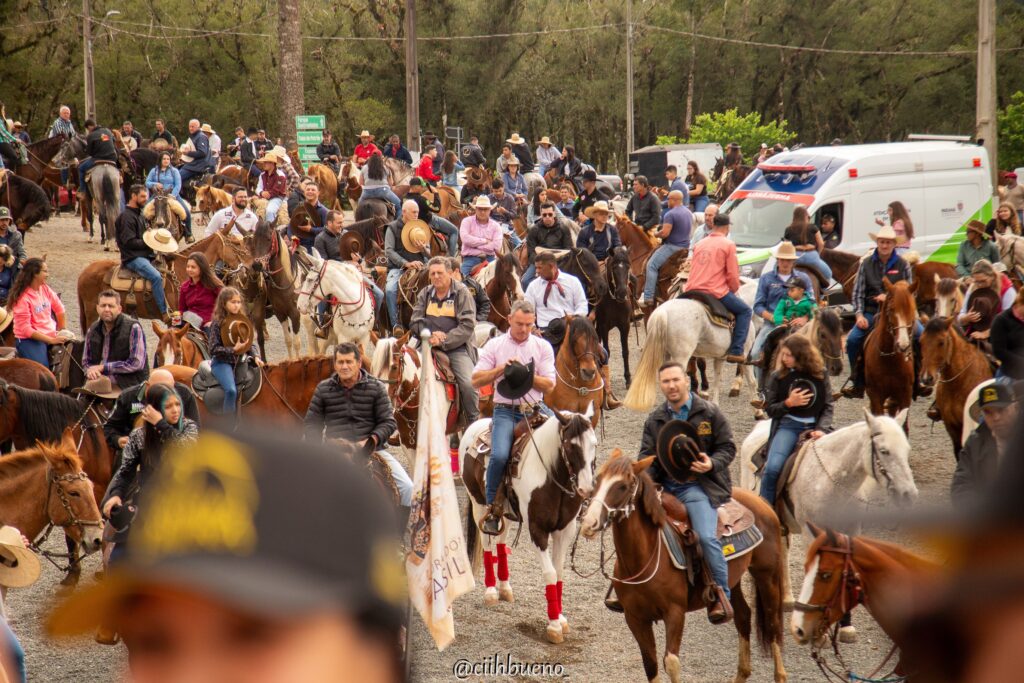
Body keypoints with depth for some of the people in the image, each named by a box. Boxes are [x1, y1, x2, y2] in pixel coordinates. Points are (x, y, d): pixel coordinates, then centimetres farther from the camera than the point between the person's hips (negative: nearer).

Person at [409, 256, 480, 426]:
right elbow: (414, 322, 10)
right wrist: (430, 335, -12)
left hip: (457, 347, -4)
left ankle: (474, 424, -4)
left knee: (468, 383, -23)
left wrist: (444, 341, -17)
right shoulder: (425, 294, 13)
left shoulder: (462, 293, -1)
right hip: (429, 345, 4)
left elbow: (467, 326, -9)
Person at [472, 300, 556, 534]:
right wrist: (501, 369, -13)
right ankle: (493, 509, -8)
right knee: (499, 455, -25)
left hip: (535, 408, 2)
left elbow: (549, 385, 1)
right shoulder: (495, 345, 6)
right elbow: (476, 380, 1)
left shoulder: (542, 347, 9)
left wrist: (526, 374, -14)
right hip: (506, 411, -2)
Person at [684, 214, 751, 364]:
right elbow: (732, 275, -5)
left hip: (693, 290, 6)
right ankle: (736, 351, -2)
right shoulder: (728, 244, -2)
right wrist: (734, 290, 14)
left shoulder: (700, 244, 18)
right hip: (716, 292, -6)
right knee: (745, 311, 11)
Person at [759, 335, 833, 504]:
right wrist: (788, 403, -13)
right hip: (788, 425, -1)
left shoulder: (821, 375, 5)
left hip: (814, 427, 1)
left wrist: (821, 429, -12)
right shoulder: (778, 377, 5)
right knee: (772, 467, -24)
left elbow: (828, 407, 5)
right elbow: (769, 409, 7)